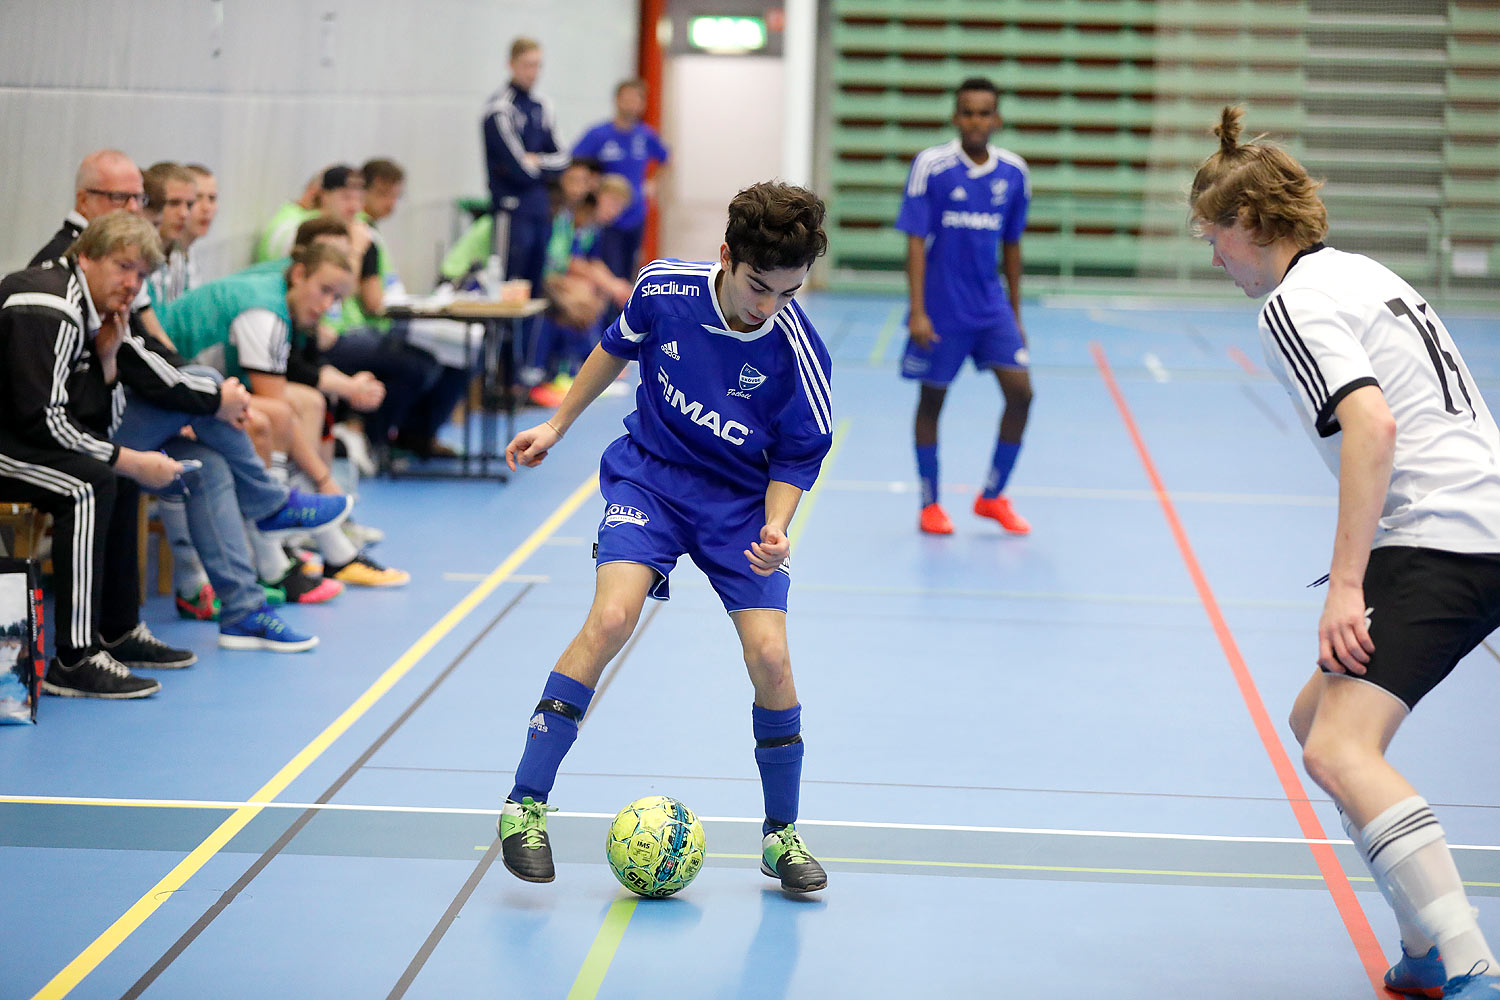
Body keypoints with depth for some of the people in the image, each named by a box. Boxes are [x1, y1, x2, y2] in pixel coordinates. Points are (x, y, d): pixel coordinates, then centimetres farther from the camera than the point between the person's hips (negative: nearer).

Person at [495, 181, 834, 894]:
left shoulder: (799, 355, -20)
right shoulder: (663, 287, -16)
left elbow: (797, 456, -5)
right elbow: (618, 347, 8)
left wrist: (777, 525, -23)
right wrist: (558, 424, 15)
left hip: (742, 502, 0)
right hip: (649, 478, 0)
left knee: (769, 655, -14)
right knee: (611, 619, -23)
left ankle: (781, 835, 8)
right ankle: (526, 804, -14)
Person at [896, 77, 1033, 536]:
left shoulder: (1013, 172, 1)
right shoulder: (930, 166, -10)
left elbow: (1011, 245, 11)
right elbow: (915, 240, -10)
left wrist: (1015, 314, 13)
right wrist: (917, 311, -17)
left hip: (992, 307, 3)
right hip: (941, 310, -3)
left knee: (1020, 392, -6)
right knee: (931, 399, 7)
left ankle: (993, 497, 11)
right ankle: (930, 503, 22)